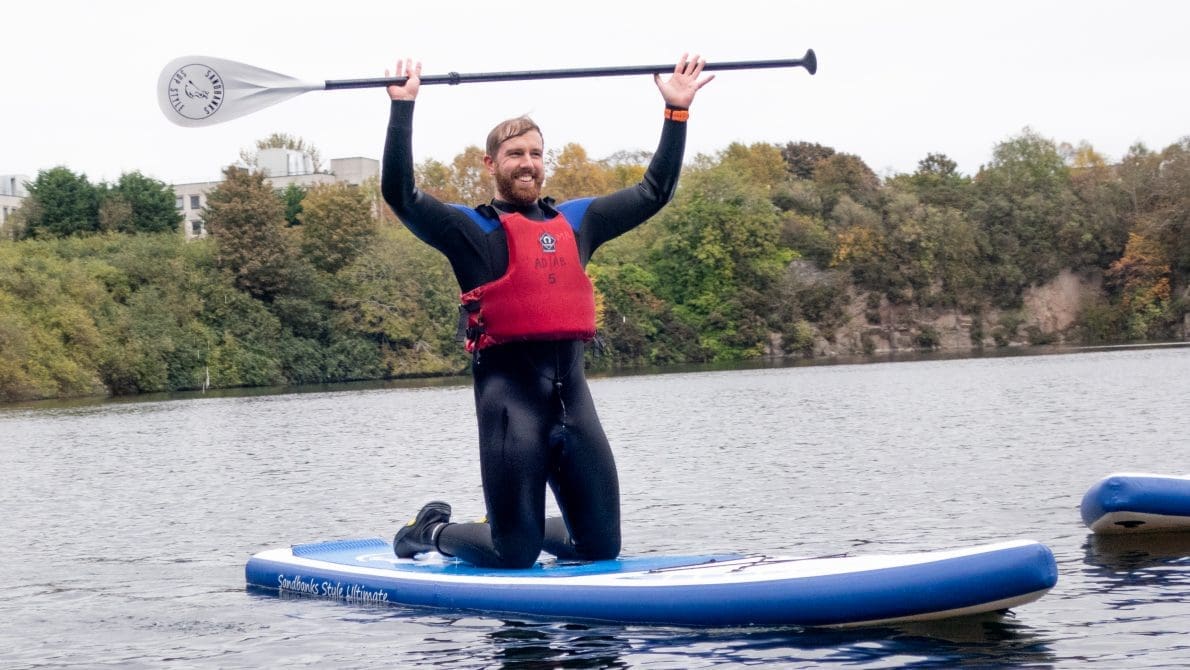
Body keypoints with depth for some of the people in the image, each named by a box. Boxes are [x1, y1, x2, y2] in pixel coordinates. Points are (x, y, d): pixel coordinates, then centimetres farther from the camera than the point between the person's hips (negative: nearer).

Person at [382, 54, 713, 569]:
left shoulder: (577, 220, 18)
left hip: (571, 388, 5)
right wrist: (402, 106, -13)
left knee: (601, 545, 6)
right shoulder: (472, 228, 4)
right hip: (510, 389, -5)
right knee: (514, 555, -3)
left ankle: (520, 527, 33)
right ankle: (433, 531, 25)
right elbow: (400, 194, -10)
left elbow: (653, 192, 24)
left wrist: (677, 111, 20)